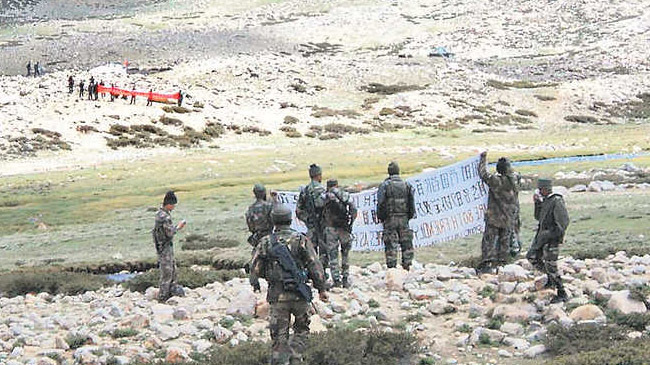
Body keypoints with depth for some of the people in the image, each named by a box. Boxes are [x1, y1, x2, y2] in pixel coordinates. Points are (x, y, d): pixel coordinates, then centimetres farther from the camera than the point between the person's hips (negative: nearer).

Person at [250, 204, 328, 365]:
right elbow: (315, 267, -6)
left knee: (279, 336, 7)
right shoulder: (301, 240, -4)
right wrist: (321, 289, 2)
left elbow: (255, 270, 2)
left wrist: (255, 284, 21)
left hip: (277, 296, 1)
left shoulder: (265, 243, 0)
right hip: (299, 295, -1)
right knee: (302, 329, 18)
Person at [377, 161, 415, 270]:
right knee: (406, 244, 8)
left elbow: (381, 204, -8)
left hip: (390, 219, -2)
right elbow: (412, 203, 4)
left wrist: (380, 217, 2)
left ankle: (392, 268, -2)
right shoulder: (406, 185, 4)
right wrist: (410, 216, 13)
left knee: (391, 245, -1)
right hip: (404, 219, 3)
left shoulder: (385, 185, -5)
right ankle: (407, 265, 8)